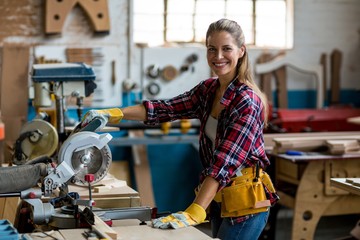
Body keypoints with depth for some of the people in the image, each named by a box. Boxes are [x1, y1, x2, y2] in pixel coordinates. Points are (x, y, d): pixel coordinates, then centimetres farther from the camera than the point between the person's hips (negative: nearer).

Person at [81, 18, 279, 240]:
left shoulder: (248, 101, -20)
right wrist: (113, 114, -11)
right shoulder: (208, 90, 4)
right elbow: (166, 109, 1)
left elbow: (224, 162, -29)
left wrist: (194, 213, -36)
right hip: (221, 199, 7)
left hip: (246, 203, -7)